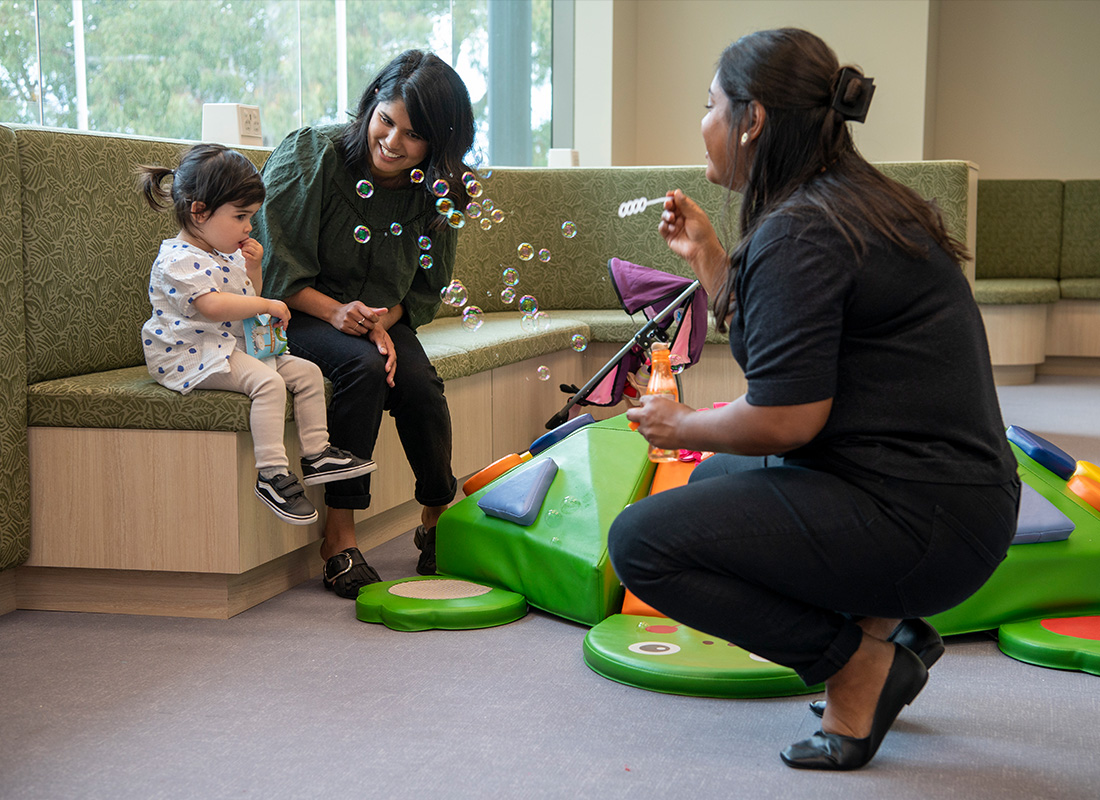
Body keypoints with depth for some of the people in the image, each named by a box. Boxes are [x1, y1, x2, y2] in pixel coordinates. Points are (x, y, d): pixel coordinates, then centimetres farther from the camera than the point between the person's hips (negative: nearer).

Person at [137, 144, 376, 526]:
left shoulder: (228, 255, 15)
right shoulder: (178, 260, -17)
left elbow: (248, 298, 27)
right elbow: (213, 305, -30)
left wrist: (253, 268, 7)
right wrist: (267, 305, -21)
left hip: (238, 347, 10)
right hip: (195, 357, -10)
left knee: (307, 372, 3)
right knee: (268, 381, -31)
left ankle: (316, 454, 7)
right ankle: (272, 474, -31)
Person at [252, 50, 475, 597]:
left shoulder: (438, 193, -3)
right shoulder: (309, 157, -15)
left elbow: (423, 289, 5)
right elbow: (273, 268, -13)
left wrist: (383, 321, -15)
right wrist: (335, 311, -25)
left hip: (381, 318, 4)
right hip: (293, 314, -4)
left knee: (419, 383, -25)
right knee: (363, 365, -33)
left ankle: (437, 522, 0)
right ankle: (339, 536, -25)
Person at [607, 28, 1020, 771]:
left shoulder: (798, 232, -18)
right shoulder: (859, 202, 13)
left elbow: (787, 418, -22)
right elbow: (778, 356, 20)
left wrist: (681, 425, -4)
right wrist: (707, 256, 20)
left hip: (915, 521, -10)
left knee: (642, 541, -10)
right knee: (718, 478, 30)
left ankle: (857, 659, -3)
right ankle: (886, 625, 16)